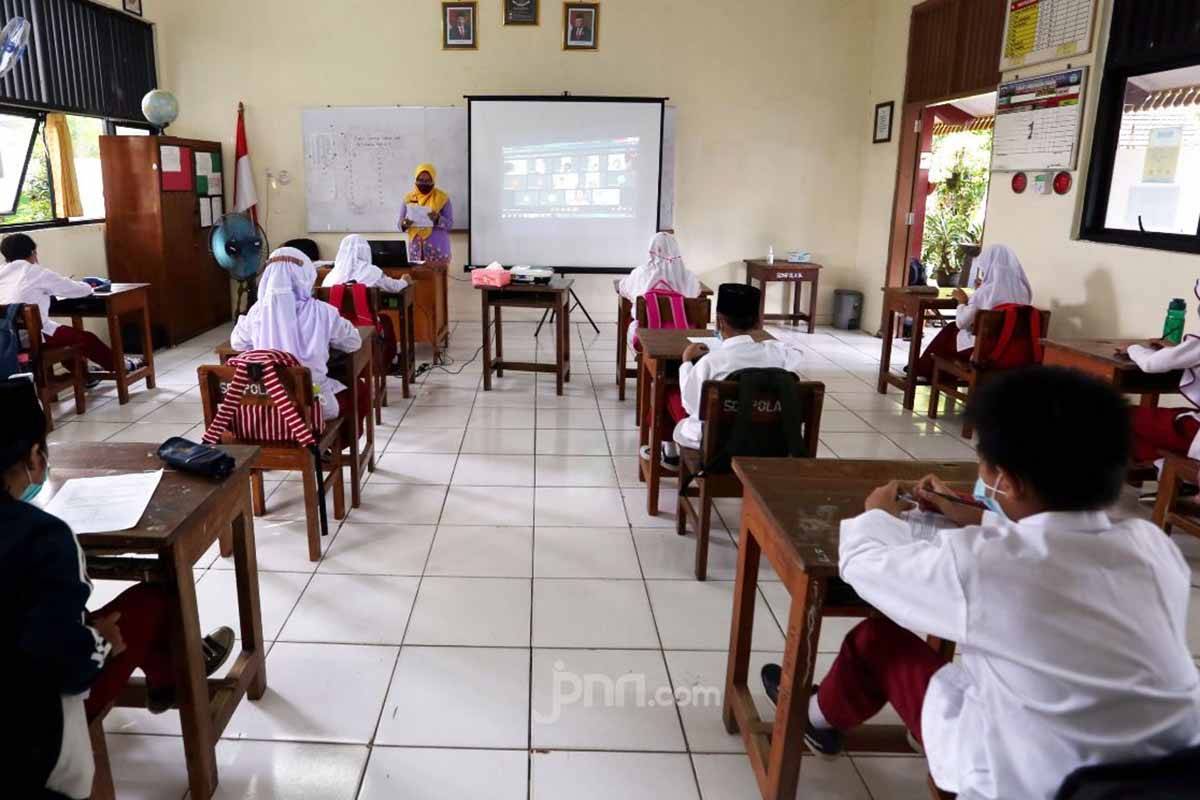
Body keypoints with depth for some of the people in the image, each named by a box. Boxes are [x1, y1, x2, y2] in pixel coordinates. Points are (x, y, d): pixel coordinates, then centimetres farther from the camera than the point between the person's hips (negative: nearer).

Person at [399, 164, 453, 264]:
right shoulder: (409, 198, 7)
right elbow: (400, 223, 8)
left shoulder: (442, 198, -1)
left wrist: (438, 219, -23)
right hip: (416, 249, 2)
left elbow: (450, 224, -4)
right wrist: (404, 224, -15)